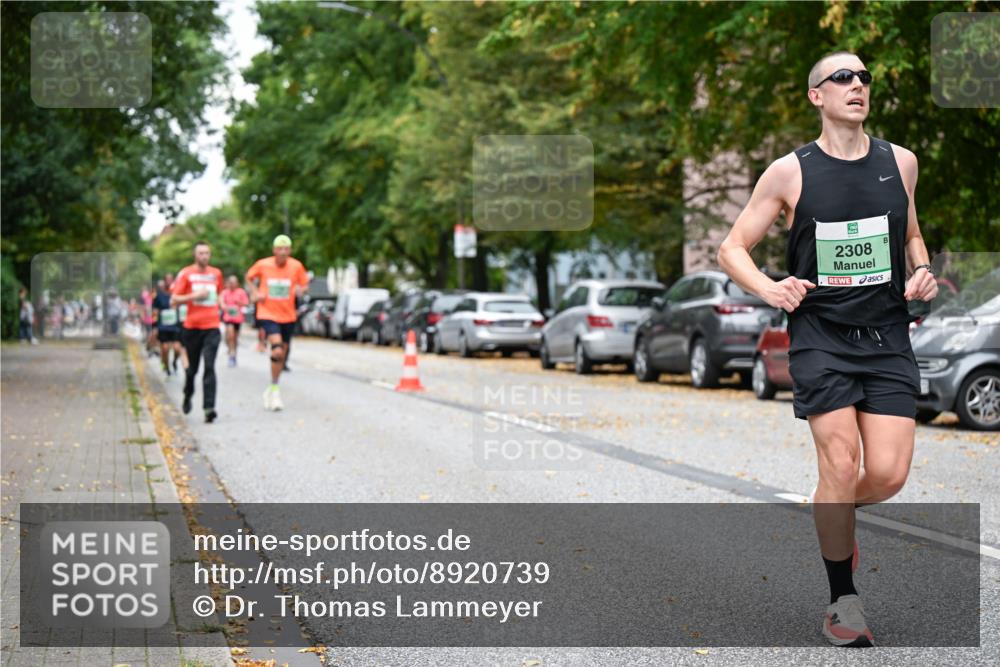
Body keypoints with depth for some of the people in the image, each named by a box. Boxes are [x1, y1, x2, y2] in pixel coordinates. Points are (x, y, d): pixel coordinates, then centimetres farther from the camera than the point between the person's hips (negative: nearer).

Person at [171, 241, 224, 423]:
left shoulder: (216, 273, 9)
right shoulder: (186, 274, -1)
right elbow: (173, 300, -4)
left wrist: (220, 304, 9)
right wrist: (195, 296, -15)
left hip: (212, 327, 1)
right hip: (192, 327, -1)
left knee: (209, 366, -13)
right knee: (192, 367, 12)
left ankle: (209, 407, -19)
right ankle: (188, 395, 41)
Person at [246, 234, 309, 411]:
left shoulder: (296, 266, -4)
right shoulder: (263, 265, -7)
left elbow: (304, 283, 9)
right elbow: (249, 277, 11)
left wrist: (300, 289, -14)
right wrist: (255, 292, -5)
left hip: (288, 316, 3)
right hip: (268, 314, -3)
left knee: (281, 353, 12)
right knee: (277, 351, -22)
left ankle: (272, 390, 31)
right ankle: (274, 389, -7)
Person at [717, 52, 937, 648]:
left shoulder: (900, 162, 7)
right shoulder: (790, 172, -2)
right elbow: (733, 249, 4)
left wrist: (923, 273, 5)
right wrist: (769, 288, -15)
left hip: (888, 336, 3)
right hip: (820, 335, -3)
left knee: (889, 473, -7)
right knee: (841, 464, -11)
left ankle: (835, 518, 30)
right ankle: (843, 602, 6)